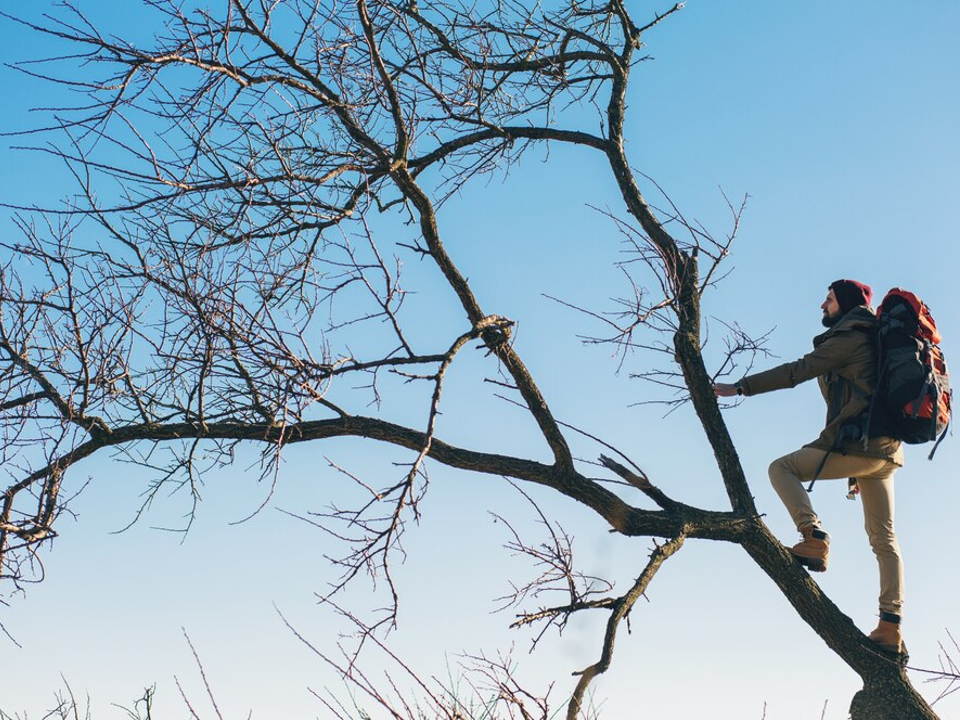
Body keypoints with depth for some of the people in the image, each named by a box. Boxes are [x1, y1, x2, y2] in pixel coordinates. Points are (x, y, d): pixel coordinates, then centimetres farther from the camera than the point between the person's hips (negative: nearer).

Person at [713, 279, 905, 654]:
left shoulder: (850, 337, -3)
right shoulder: (873, 341, 25)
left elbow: (797, 371, -8)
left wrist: (739, 387, -5)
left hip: (855, 443, -9)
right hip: (884, 451, 9)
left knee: (781, 468, 3)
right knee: (884, 539, 6)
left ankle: (812, 535, -16)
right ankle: (891, 626, 1)